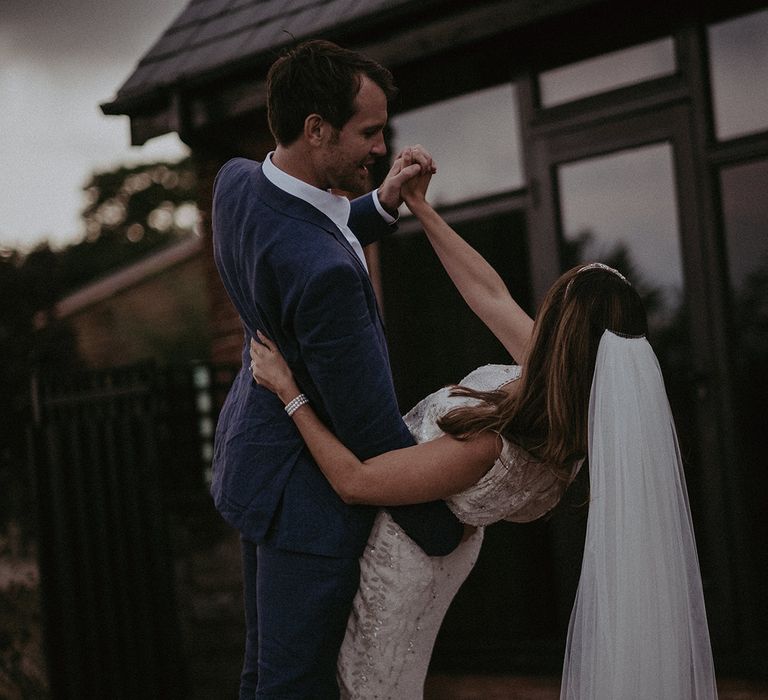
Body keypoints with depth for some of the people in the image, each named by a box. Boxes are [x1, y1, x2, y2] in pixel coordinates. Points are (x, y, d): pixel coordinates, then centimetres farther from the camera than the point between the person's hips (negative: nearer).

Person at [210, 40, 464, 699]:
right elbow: (372, 427, -26)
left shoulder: (235, 181, -8)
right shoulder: (323, 270, -35)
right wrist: (447, 533, -12)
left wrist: (384, 203, -1)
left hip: (254, 442, 10)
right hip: (306, 491, -10)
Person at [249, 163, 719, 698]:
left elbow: (354, 481, -32)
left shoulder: (486, 447, -41)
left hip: (399, 557, -7)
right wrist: (421, 208, -3)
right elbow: (489, 294, -6)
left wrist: (289, 392, -25)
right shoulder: (568, 402, -19)